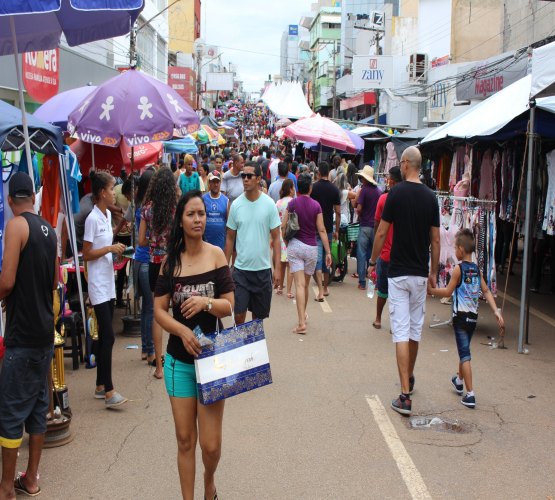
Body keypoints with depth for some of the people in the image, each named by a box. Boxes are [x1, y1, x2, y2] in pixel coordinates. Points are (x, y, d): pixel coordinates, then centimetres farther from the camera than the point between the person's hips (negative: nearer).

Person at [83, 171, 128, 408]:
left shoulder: (108, 215, 11)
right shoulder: (92, 219, -14)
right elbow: (86, 254, -14)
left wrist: (117, 249, 6)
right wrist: (110, 248, -20)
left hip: (108, 283, 9)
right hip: (98, 284, -9)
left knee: (104, 336, 12)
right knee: (108, 336, -10)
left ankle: (100, 385, 21)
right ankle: (108, 391, -5)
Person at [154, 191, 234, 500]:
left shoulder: (216, 255, -6)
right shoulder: (171, 260, -1)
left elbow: (229, 306, -5)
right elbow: (159, 310, -1)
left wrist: (206, 302, -24)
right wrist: (182, 331, -19)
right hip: (179, 361, 2)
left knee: (211, 444, 2)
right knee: (185, 439, 9)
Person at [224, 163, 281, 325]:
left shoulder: (269, 204, -4)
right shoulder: (236, 204, 0)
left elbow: (276, 238, -1)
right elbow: (230, 238, 7)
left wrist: (277, 268, -6)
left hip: (263, 268, 0)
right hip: (240, 268, 0)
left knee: (259, 315, 11)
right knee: (239, 314, -2)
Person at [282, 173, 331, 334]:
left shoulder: (292, 203, -5)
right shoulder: (316, 205, -4)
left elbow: (283, 226, -4)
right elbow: (321, 230, -5)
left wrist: (286, 242, 12)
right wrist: (328, 251, -1)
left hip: (295, 245, -1)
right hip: (311, 248, 1)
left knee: (299, 285, -7)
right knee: (306, 284, 17)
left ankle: (301, 322, -16)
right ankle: (303, 314, 36)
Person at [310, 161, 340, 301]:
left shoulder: (313, 188, -8)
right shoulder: (334, 189, -2)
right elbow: (338, 212, 0)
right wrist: (336, 230, 9)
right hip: (329, 228, 3)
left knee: (317, 259, -5)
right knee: (327, 258, 16)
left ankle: (320, 291, -16)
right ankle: (325, 288, 27)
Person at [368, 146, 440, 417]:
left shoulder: (396, 193, -10)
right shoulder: (431, 197, 2)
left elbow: (381, 233, -8)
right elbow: (436, 239, 5)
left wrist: (372, 262, 6)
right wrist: (433, 271, 15)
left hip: (398, 272, -4)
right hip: (421, 273, 4)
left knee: (401, 331, -5)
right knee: (415, 328, 18)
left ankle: (405, 395, -10)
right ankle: (409, 379, 36)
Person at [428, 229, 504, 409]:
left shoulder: (458, 269, -12)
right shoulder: (477, 269, 7)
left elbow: (448, 292, -10)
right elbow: (486, 291, 4)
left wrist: (431, 290, 2)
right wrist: (496, 311, 4)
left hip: (461, 316, -7)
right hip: (473, 317, 7)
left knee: (465, 354, -8)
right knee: (464, 350, 24)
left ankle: (470, 394, -12)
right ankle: (459, 381, 44)